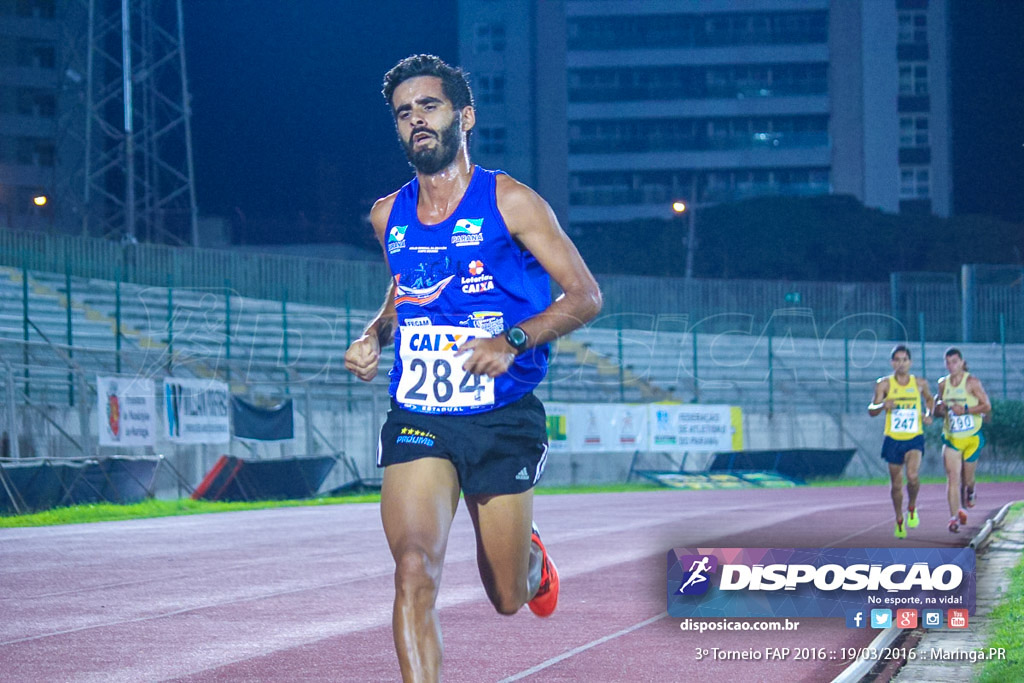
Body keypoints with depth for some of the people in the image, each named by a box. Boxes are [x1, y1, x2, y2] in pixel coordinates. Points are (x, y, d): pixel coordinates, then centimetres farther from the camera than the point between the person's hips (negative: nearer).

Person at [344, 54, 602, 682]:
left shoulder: (510, 202, -5)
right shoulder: (389, 216, 8)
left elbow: (585, 296, -4)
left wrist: (514, 341, -19)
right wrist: (375, 334, 8)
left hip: (502, 418, -2)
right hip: (417, 418, 2)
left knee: (508, 599, 9)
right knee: (415, 571, -21)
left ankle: (531, 555, 47)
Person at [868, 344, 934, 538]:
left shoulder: (920, 384, 3)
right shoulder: (884, 384, -2)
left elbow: (929, 399, 24)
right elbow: (872, 410, -5)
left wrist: (928, 414, 4)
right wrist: (882, 406, -27)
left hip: (915, 439, 0)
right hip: (893, 440, 0)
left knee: (913, 476, -23)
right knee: (896, 484, 7)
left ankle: (912, 508, 4)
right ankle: (899, 520, 28)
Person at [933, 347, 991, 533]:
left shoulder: (972, 382, -9)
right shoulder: (943, 384, 5)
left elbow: (986, 406, -10)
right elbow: (937, 409, 16)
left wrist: (965, 410, -22)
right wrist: (940, 408, -8)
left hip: (972, 437, -2)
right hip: (951, 439, 2)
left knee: (967, 478, 9)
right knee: (952, 477, -11)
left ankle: (969, 494, 45)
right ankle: (955, 516, -10)